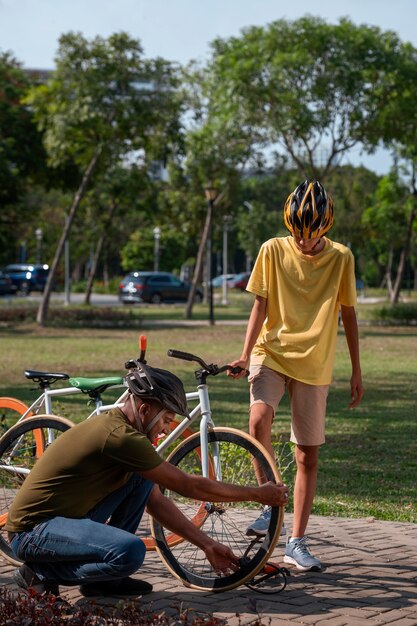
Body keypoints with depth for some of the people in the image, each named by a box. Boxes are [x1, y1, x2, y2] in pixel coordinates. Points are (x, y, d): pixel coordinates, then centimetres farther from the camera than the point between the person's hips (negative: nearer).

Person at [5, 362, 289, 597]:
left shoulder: (117, 427, 10)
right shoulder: (120, 437, -21)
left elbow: (156, 501, 15)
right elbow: (189, 486, -15)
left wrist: (208, 545, 13)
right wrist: (258, 494, -5)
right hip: (32, 532, -10)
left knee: (142, 479, 6)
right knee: (131, 551, -30)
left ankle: (104, 578, 8)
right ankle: (41, 573, -7)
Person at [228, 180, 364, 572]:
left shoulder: (340, 258, -2)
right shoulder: (273, 251, -3)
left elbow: (348, 314, 6)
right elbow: (260, 305, -2)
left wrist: (356, 371, 8)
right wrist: (245, 354, -15)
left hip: (314, 366, 1)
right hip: (271, 353, -1)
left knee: (308, 456, 3)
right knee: (258, 421, -28)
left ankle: (296, 543, 13)